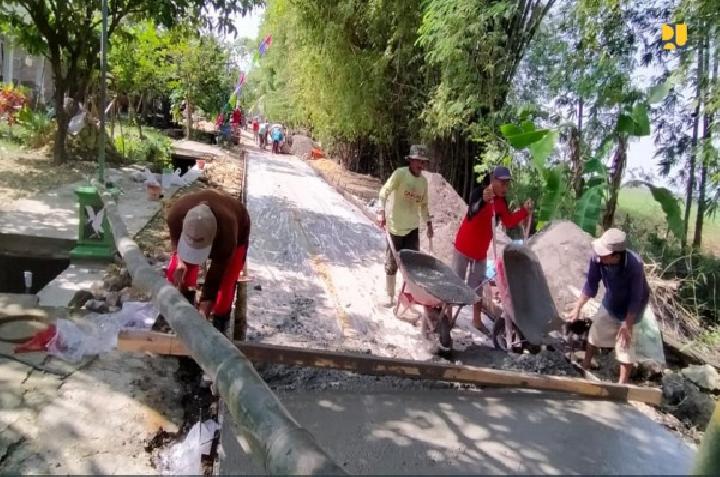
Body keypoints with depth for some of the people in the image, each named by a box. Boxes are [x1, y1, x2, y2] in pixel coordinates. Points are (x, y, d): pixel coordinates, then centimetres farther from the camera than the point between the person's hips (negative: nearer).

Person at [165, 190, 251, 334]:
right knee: (176, 272, -6)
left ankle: (220, 325, 13)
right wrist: (180, 260, -32)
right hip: (198, 229, 4)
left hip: (236, 232, -3)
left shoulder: (227, 233, -47)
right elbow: (176, 238, -13)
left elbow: (215, 274, -36)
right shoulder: (176, 213, -39)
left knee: (225, 281, -13)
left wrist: (203, 312, -33)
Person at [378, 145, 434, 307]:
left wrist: (429, 223, 14)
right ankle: (390, 295, 20)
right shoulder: (400, 173, -12)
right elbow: (384, 192, -15)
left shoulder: (424, 180, 6)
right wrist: (382, 212, -24)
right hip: (396, 226, -5)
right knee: (392, 264, 6)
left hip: (413, 227, 5)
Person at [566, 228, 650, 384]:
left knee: (624, 342, -5)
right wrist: (578, 307, -11)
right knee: (596, 329, 17)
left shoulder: (634, 265, -40)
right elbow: (591, 284, -13)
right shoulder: (597, 257, -30)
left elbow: (636, 298, -29)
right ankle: (585, 365, 39)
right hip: (611, 301, 5)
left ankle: (622, 384, 8)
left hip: (631, 306, -5)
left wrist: (628, 325, -23)